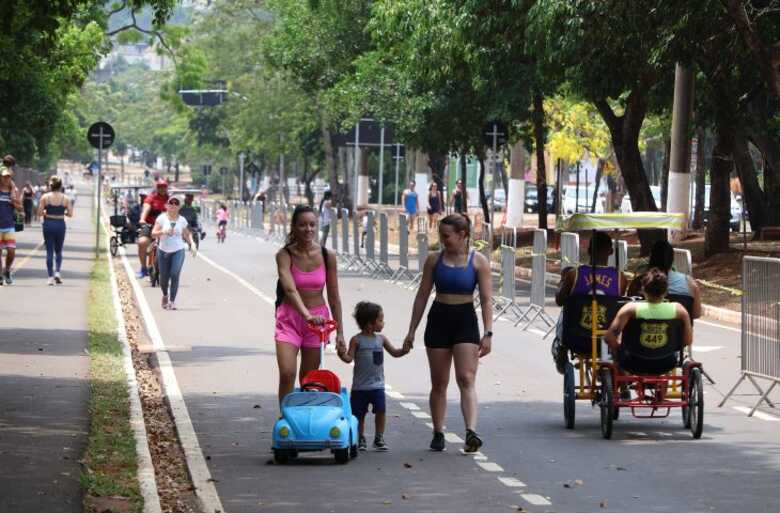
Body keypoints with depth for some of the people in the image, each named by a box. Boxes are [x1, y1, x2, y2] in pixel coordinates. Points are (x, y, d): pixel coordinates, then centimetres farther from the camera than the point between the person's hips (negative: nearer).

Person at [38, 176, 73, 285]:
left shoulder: (45, 197, -6)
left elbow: (39, 213, -8)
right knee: (58, 251, 17)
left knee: (49, 251, 6)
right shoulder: (65, 198, -3)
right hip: (60, 225, 1)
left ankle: (50, 276, 1)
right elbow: (70, 214, -5)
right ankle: (57, 271, -2)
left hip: (48, 224, -1)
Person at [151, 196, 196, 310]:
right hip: (163, 251, 0)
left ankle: (172, 301, -13)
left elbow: (187, 234, 18)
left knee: (175, 274, -17)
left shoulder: (182, 220, 4)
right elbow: (153, 233, -10)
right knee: (164, 277, 6)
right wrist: (162, 231, -29)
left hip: (178, 251, 0)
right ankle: (165, 295, 37)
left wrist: (192, 244, 2)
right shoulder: (162, 218, -4)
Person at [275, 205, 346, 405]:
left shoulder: (327, 256, -3)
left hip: (318, 319, 2)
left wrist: (340, 332, 2)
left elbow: (333, 296, 3)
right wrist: (307, 315, -40)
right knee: (287, 373, -15)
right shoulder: (285, 255, -11)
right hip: (289, 318, -2)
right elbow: (290, 289, -25)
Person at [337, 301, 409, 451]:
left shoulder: (381, 339, 6)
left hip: (377, 384, 3)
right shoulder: (357, 340, -7)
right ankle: (361, 439, 20)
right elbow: (349, 358, -10)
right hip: (360, 386, -3)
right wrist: (342, 354, -31)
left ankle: (379, 438, 4)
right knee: (359, 413, 5)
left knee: (380, 410, -8)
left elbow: (395, 353, 13)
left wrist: (404, 350, -5)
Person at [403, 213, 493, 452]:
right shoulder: (434, 260, 6)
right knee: (439, 383, 7)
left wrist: (488, 333, -11)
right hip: (439, 319, 3)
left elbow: (486, 300, -3)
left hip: (465, 319, -3)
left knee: (466, 379, -14)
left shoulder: (478, 261, -2)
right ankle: (438, 433, 15)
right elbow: (422, 295, 9)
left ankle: (471, 432, -25)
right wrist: (412, 331, 7)